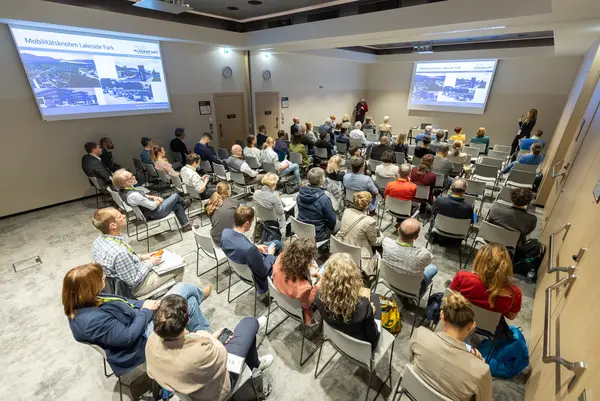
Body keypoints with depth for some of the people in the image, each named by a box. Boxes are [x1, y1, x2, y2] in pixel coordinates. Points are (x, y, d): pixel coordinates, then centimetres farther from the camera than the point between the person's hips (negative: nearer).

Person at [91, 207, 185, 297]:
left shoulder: (98, 241, -11)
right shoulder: (119, 253, -38)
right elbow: (134, 281, -26)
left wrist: (140, 257, 6)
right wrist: (150, 263, -14)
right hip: (136, 288, -8)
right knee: (179, 268, 3)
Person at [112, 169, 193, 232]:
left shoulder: (123, 190, -8)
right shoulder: (133, 195, -37)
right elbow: (153, 206, -27)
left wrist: (154, 197, 0)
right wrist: (159, 201, -6)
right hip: (154, 213, -9)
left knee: (177, 205, 16)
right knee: (175, 196, 4)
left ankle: (185, 225, 29)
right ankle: (184, 204, 37)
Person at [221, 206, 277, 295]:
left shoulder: (225, 232, -22)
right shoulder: (249, 248, -44)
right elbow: (263, 272, -25)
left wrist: (255, 247, 1)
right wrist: (270, 254, -9)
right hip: (252, 276, -7)